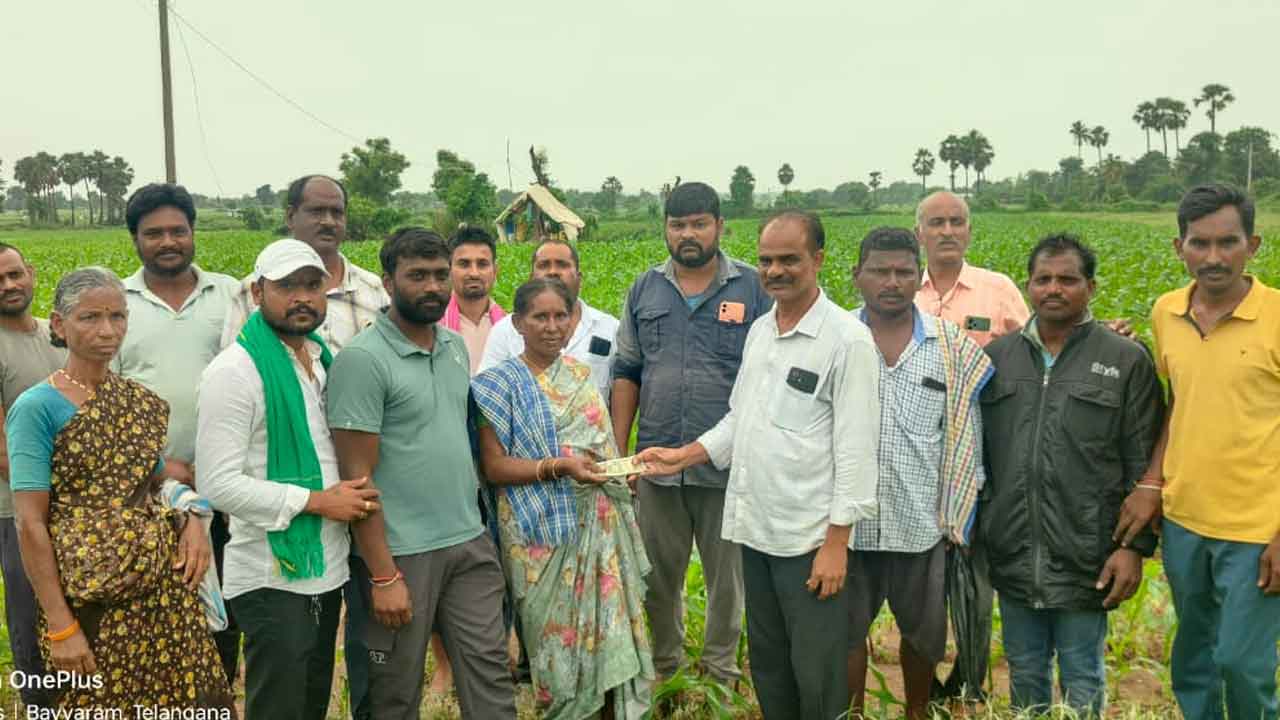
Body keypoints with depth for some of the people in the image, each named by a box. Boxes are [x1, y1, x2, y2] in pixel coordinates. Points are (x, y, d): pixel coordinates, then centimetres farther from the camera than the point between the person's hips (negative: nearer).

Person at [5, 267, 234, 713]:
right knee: (99, 705, 7)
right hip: (90, 598, -4)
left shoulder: (142, 401, 8)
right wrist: (59, 626, -16)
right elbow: (30, 525, -12)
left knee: (186, 701, 6)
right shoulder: (37, 408, -8)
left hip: (168, 587, 5)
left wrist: (192, 519, -3)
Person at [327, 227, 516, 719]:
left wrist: (474, 519, 12)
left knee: (491, 679, 8)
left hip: (470, 544, 6)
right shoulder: (361, 360, -13)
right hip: (402, 553, -6)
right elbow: (357, 475, -15)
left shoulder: (455, 347, 8)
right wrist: (383, 576, -17)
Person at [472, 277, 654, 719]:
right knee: (559, 634, 3)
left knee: (611, 629, 3)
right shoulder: (502, 384, -3)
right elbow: (494, 467, -9)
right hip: (544, 530, -4)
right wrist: (557, 467, -21)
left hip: (601, 525, 4)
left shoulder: (582, 375, 12)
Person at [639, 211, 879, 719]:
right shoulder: (759, 330, 10)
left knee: (817, 675, 4)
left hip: (810, 537, -7)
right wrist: (683, 456, 6)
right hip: (755, 529, 7)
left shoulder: (848, 339, -12)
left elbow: (855, 450, -14)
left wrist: (836, 543, -16)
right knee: (767, 664, 18)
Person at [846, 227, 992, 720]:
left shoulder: (952, 347, 0)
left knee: (924, 632, 18)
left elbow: (965, 438, 4)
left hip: (922, 522, 1)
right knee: (846, 630, 12)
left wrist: (959, 517, 3)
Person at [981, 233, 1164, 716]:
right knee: (1024, 677, 18)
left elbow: (1144, 466, -3)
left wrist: (1136, 545, -8)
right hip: (1012, 559, 3)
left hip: (1087, 561, -3)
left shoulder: (1127, 361, -3)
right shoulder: (997, 358, 6)